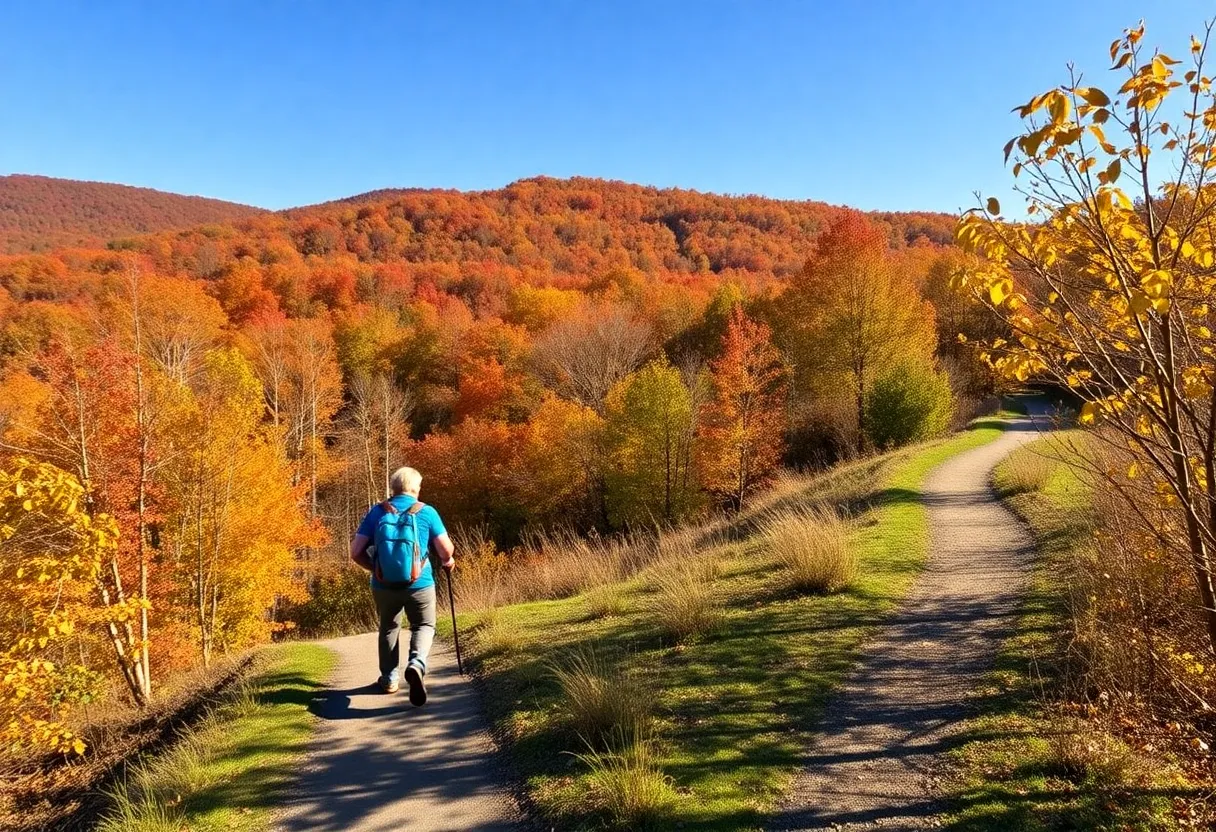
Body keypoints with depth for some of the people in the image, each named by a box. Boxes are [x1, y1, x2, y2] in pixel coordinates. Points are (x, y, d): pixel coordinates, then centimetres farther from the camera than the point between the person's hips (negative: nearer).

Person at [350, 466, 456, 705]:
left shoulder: (377, 512, 1)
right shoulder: (427, 512, -4)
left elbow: (356, 552, -1)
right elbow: (446, 551, -7)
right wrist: (447, 561, 16)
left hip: (384, 584, 2)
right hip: (419, 584, -2)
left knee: (389, 628, 25)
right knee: (424, 626, 16)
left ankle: (389, 678, 30)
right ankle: (417, 663, -12)